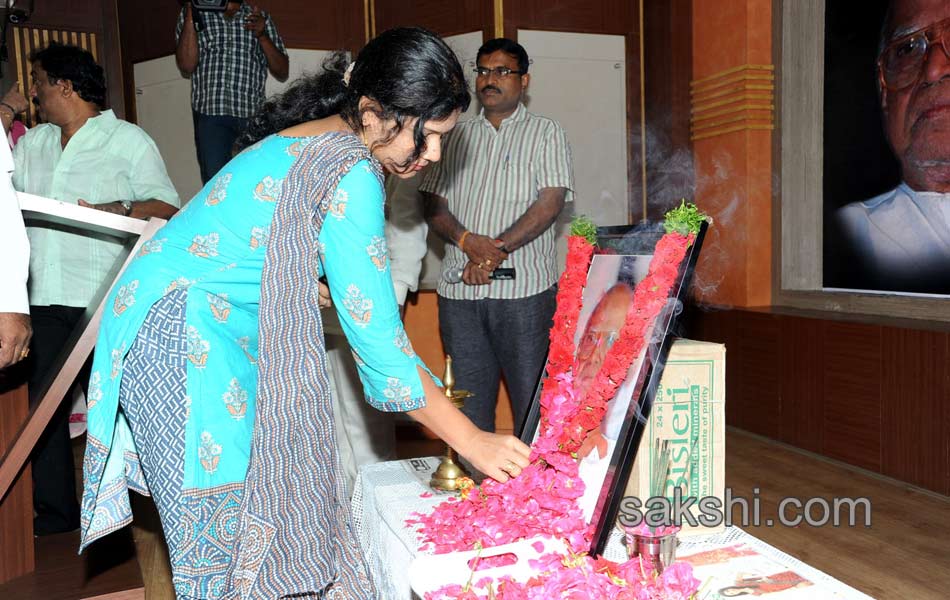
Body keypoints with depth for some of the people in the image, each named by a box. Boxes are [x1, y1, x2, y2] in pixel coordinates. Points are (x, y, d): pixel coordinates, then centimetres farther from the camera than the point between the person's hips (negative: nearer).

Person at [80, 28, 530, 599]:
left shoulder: (311, 140, 8)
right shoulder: (350, 178, -21)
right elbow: (376, 336, -22)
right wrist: (471, 439, -16)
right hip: (184, 344, -9)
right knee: (220, 536, 0)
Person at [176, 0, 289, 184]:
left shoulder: (260, 18, 14)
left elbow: (282, 73, 10)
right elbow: (187, 66, -3)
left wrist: (262, 36, -5)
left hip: (253, 115, 1)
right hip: (211, 114, -1)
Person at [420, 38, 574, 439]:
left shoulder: (546, 133, 6)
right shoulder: (457, 138, 17)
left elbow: (551, 202, -6)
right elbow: (433, 205, 10)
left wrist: (495, 250, -16)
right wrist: (466, 239, -11)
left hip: (524, 289, -3)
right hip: (459, 290, 4)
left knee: (531, 400, 0)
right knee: (469, 402, 9)